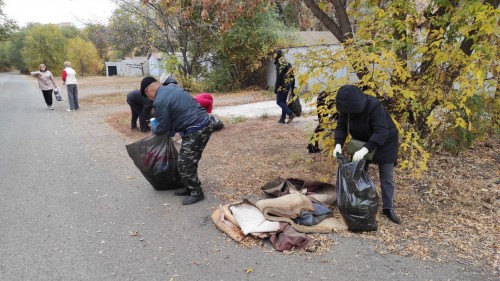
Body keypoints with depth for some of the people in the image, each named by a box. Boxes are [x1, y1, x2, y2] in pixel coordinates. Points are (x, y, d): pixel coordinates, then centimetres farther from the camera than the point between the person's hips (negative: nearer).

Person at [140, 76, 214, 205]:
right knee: (188, 161, 18)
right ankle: (189, 188, 30)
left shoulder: (159, 102, -14)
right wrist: (172, 129, 28)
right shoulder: (172, 87, 15)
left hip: (196, 130, -10)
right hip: (204, 123, 10)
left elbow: (163, 128, -5)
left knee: (184, 163, -1)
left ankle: (196, 193, 11)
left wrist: (154, 130, 17)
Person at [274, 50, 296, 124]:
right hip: (288, 86, 8)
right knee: (283, 101, 13)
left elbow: (279, 78, -19)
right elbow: (292, 76, 15)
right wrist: (293, 85, 21)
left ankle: (290, 114, -15)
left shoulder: (279, 65, -14)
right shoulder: (288, 64, 12)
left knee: (279, 102, -2)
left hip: (282, 86, -8)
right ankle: (282, 118, 15)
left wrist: (276, 88, -13)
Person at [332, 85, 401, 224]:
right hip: (362, 142, 5)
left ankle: (388, 208, 8)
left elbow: (381, 131, -39)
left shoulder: (374, 106, -35)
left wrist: (365, 149, -49)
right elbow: (341, 127, -10)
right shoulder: (346, 108, -18)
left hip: (384, 142, -5)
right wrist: (338, 144, -29)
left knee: (386, 177, -2)